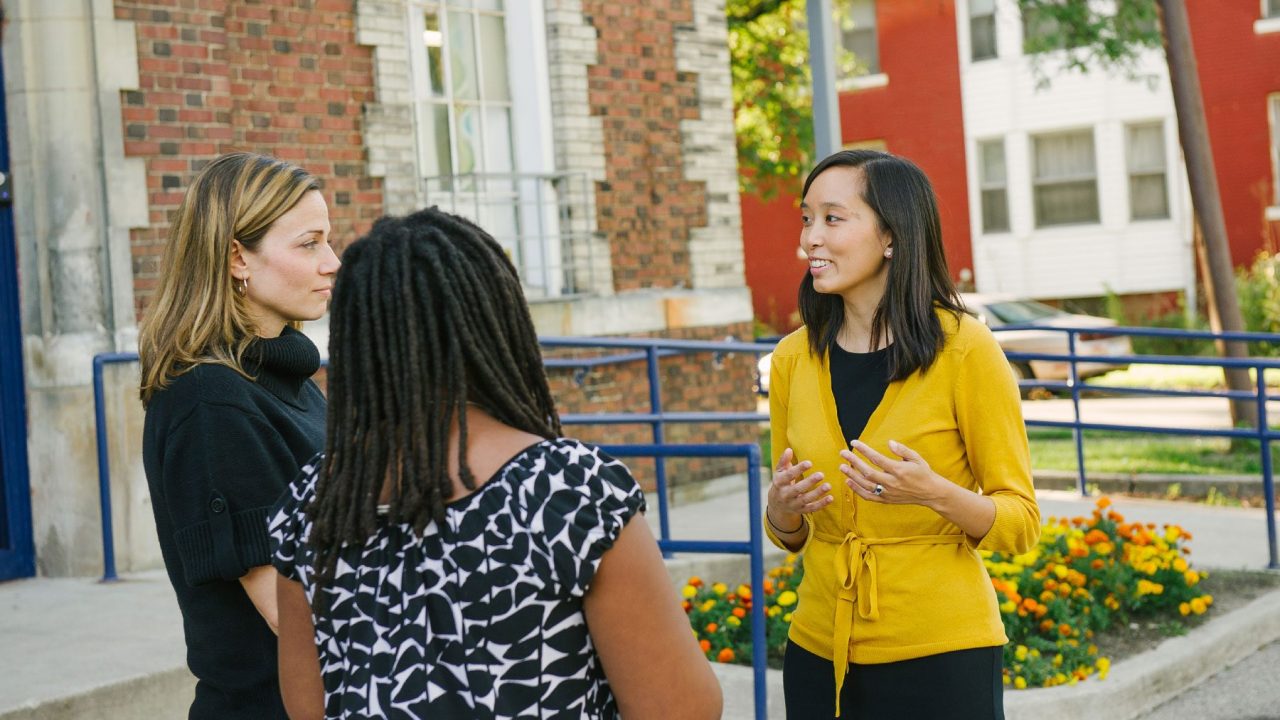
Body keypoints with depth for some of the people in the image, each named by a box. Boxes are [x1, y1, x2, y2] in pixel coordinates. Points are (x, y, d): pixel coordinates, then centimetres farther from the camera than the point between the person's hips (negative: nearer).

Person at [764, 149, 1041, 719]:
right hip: (820, 654, 4)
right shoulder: (794, 358, 2)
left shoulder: (963, 349, -10)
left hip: (940, 655, -4)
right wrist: (781, 509, -10)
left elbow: (1021, 522, -6)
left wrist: (935, 493, -23)